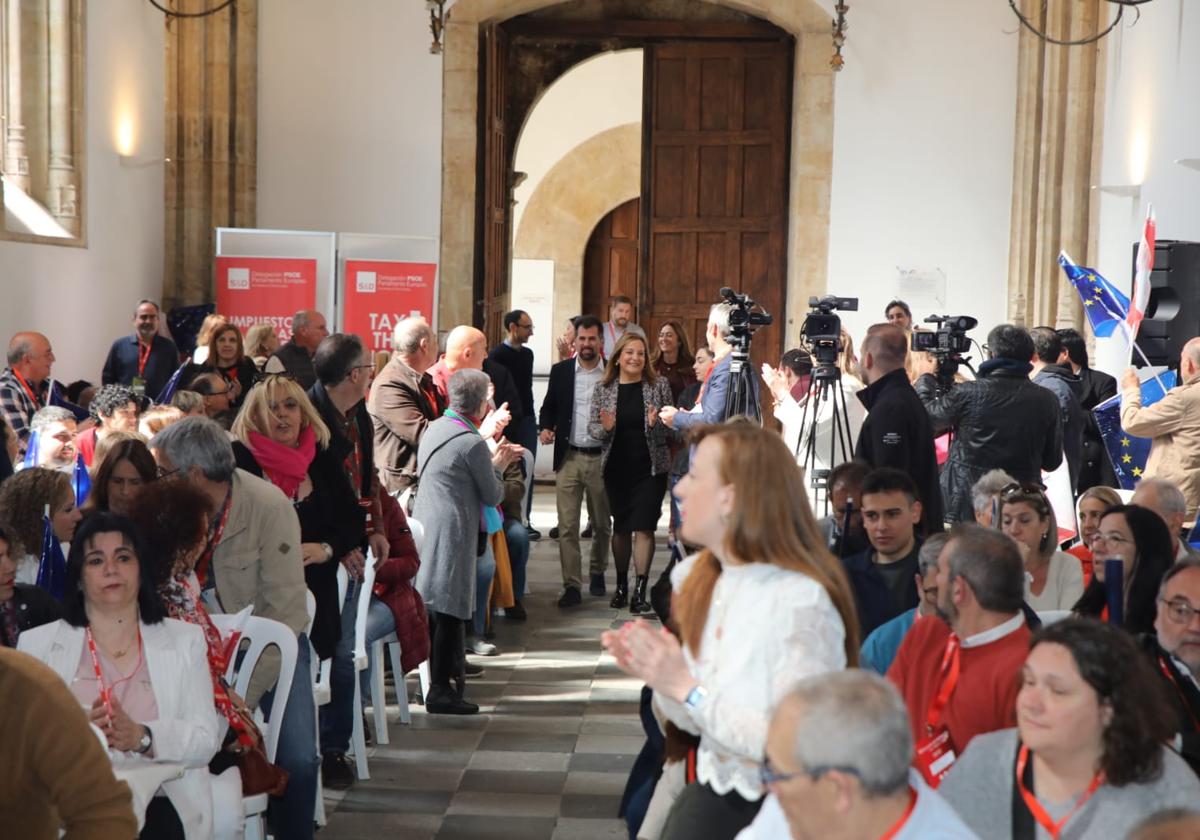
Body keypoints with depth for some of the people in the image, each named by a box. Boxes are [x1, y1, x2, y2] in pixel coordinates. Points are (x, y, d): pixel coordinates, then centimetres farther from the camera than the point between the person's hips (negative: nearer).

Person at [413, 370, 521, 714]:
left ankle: (437, 675, 28)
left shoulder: (433, 428, 10)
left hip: (424, 526, 9)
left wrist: (491, 459, 21)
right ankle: (440, 690, -1)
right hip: (452, 533, -9)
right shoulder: (473, 443, -15)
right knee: (449, 611, -4)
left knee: (432, 611, 17)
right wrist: (497, 466, 10)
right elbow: (493, 495, -7)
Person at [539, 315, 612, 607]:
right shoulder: (561, 371, 5)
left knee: (602, 524, 14)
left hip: (601, 458, -1)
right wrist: (545, 427, -7)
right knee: (567, 525, -3)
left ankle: (597, 572, 35)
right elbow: (549, 407, 12)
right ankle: (572, 585, 0)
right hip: (569, 457, 1)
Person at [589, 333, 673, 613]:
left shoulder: (659, 385, -2)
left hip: (651, 467, -2)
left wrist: (656, 424, -20)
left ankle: (640, 590, -1)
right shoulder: (603, 389, 2)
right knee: (621, 527, 12)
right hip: (616, 468, 2)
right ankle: (621, 585, 25)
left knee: (644, 527, -7)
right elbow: (592, 427, 4)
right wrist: (605, 427, -17)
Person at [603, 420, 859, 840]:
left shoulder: (801, 601, -21)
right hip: (713, 790, 6)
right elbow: (695, 721, 10)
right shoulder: (697, 580, 3)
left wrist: (689, 688, -22)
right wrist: (656, 676, -9)